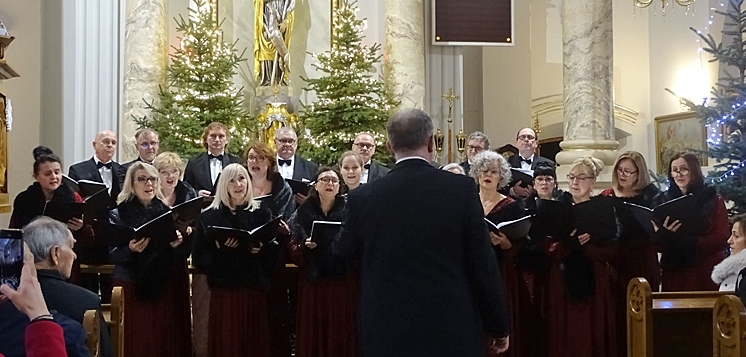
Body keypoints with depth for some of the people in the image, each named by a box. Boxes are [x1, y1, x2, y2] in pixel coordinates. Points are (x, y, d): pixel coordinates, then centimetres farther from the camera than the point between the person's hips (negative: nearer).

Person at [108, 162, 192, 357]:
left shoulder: (167, 212, 8)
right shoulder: (119, 214, 1)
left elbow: (185, 253, 10)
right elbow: (113, 255, -3)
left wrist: (178, 244, -11)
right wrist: (131, 250, -21)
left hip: (165, 286, 2)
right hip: (132, 286, -2)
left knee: (165, 340, 1)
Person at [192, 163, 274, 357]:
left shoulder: (262, 213, 10)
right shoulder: (209, 217, 5)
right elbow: (200, 258, 0)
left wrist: (262, 250, -13)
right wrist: (220, 249, -16)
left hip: (255, 288, 1)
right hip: (224, 289, -1)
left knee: (254, 341, 3)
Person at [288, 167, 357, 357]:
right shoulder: (303, 213, 7)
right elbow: (293, 251, 5)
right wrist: (305, 246, -14)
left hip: (343, 281, -1)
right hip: (313, 281, 1)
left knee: (341, 334, 1)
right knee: (313, 335, 3)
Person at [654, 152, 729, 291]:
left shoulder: (713, 199, 2)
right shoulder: (665, 200, 8)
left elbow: (721, 239, -6)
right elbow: (657, 243, 6)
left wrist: (688, 242, -19)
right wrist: (662, 236, -18)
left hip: (706, 272, -2)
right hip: (673, 273, 2)